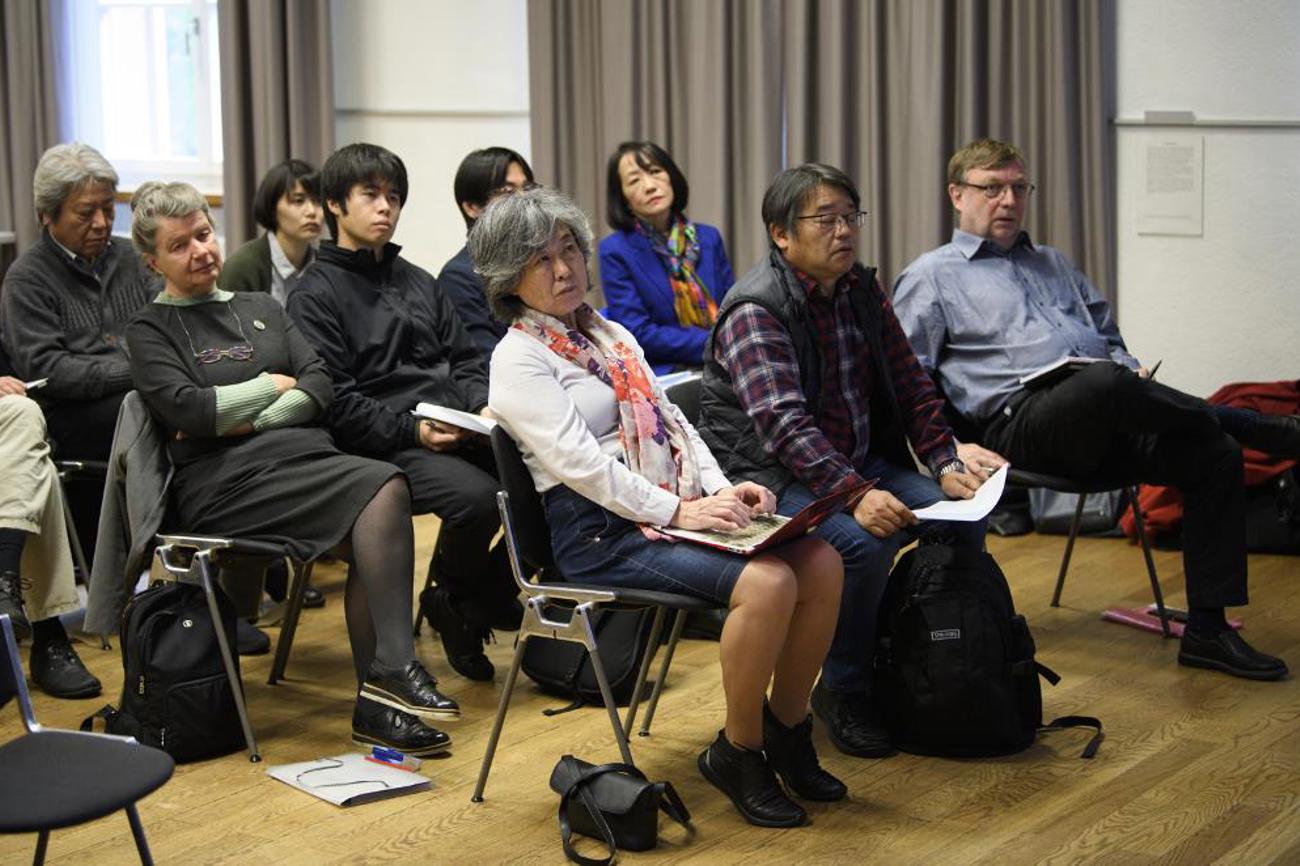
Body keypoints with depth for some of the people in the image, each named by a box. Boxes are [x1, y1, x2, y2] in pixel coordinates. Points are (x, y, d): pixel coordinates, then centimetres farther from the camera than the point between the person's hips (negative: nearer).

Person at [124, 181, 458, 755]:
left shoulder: (261, 308, 26)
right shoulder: (151, 330, 11)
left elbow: (320, 385, 12)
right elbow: (185, 409, -8)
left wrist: (247, 420, -4)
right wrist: (272, 386, 3)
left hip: (304, 453, 5)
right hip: (225, 482, -5)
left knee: (371, 534, -29)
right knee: (381, 488, -29)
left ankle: (377, 703, -27)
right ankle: (393, 671, -28)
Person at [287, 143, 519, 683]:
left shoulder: (418, 282, 25)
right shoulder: (315, 294, 3)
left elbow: (464, 362, 23)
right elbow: (335, 401, -7)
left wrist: (486, 406, 1)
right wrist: (412, 430, -18)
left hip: (459, 428, 6)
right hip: (385, 447, -6)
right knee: (476, 495, -33)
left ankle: (481, 601, -2)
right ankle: (448, 600, -1)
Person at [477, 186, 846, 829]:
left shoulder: (610, 335, 20)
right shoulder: (518, 358, -5)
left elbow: (671, 420, 17)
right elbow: (577, 460, -16)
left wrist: (721, 488, 0)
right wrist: (678, 511, -20)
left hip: (679, 506, 8)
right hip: (602, 532, -8)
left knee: (820, 562, -12)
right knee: (767, 583, -27)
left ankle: (786, 729, 3)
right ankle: (738, 752, -8)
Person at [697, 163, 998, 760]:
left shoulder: (862, 292, 9)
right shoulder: (755, 311, -16)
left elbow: (911, 385, 13)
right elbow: (783, 423, -28)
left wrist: (945, 464, -1)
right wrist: (855, 495, -38)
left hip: (861, 465, 8)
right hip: (773, 477, -7)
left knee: (965, 518, -11)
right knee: (865, 541, -32)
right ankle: (843, 690, -11)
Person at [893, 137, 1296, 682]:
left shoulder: (1053, 265, 32)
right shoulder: (930, 278, 12)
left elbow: (1110, 340, 33)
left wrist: (1132, 371, 9)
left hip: (1103, 421, 7)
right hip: (1019, 419, -7)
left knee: (1215, 452, -17)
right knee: (1106, 383, -39)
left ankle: (1207, 631, -11)